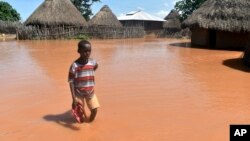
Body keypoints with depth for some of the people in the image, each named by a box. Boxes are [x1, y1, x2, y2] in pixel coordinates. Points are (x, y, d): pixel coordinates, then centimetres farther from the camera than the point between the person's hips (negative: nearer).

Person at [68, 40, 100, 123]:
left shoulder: (93, 63, -8)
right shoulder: (74, 65, -19)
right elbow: (71, 82, -16)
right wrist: (74, 98, -19)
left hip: (90, 92, 3)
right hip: (79, 93, -3)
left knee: (94, 110, 2)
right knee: (80, 112, 5)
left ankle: (90, 121, 31)